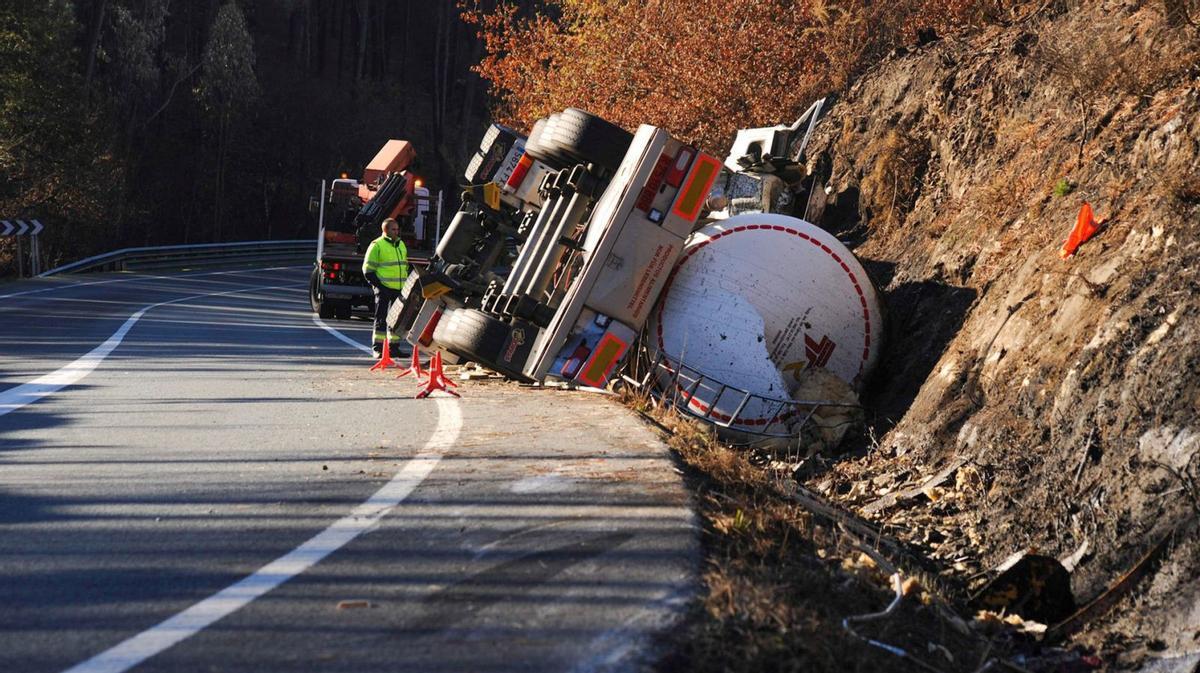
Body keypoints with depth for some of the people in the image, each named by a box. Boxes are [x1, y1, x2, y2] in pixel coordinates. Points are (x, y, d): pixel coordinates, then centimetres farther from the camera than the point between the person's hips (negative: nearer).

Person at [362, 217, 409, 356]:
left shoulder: (401, 245, 17)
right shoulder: (377, 245, -6)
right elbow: (368, 270, -7)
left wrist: (405, 285, 18)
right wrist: (378, 285, -14)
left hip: (399, 288, 7)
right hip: (384, 289, -7)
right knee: (381, 318, -3)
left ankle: (394, 347, 17)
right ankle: (378, 348, 1)